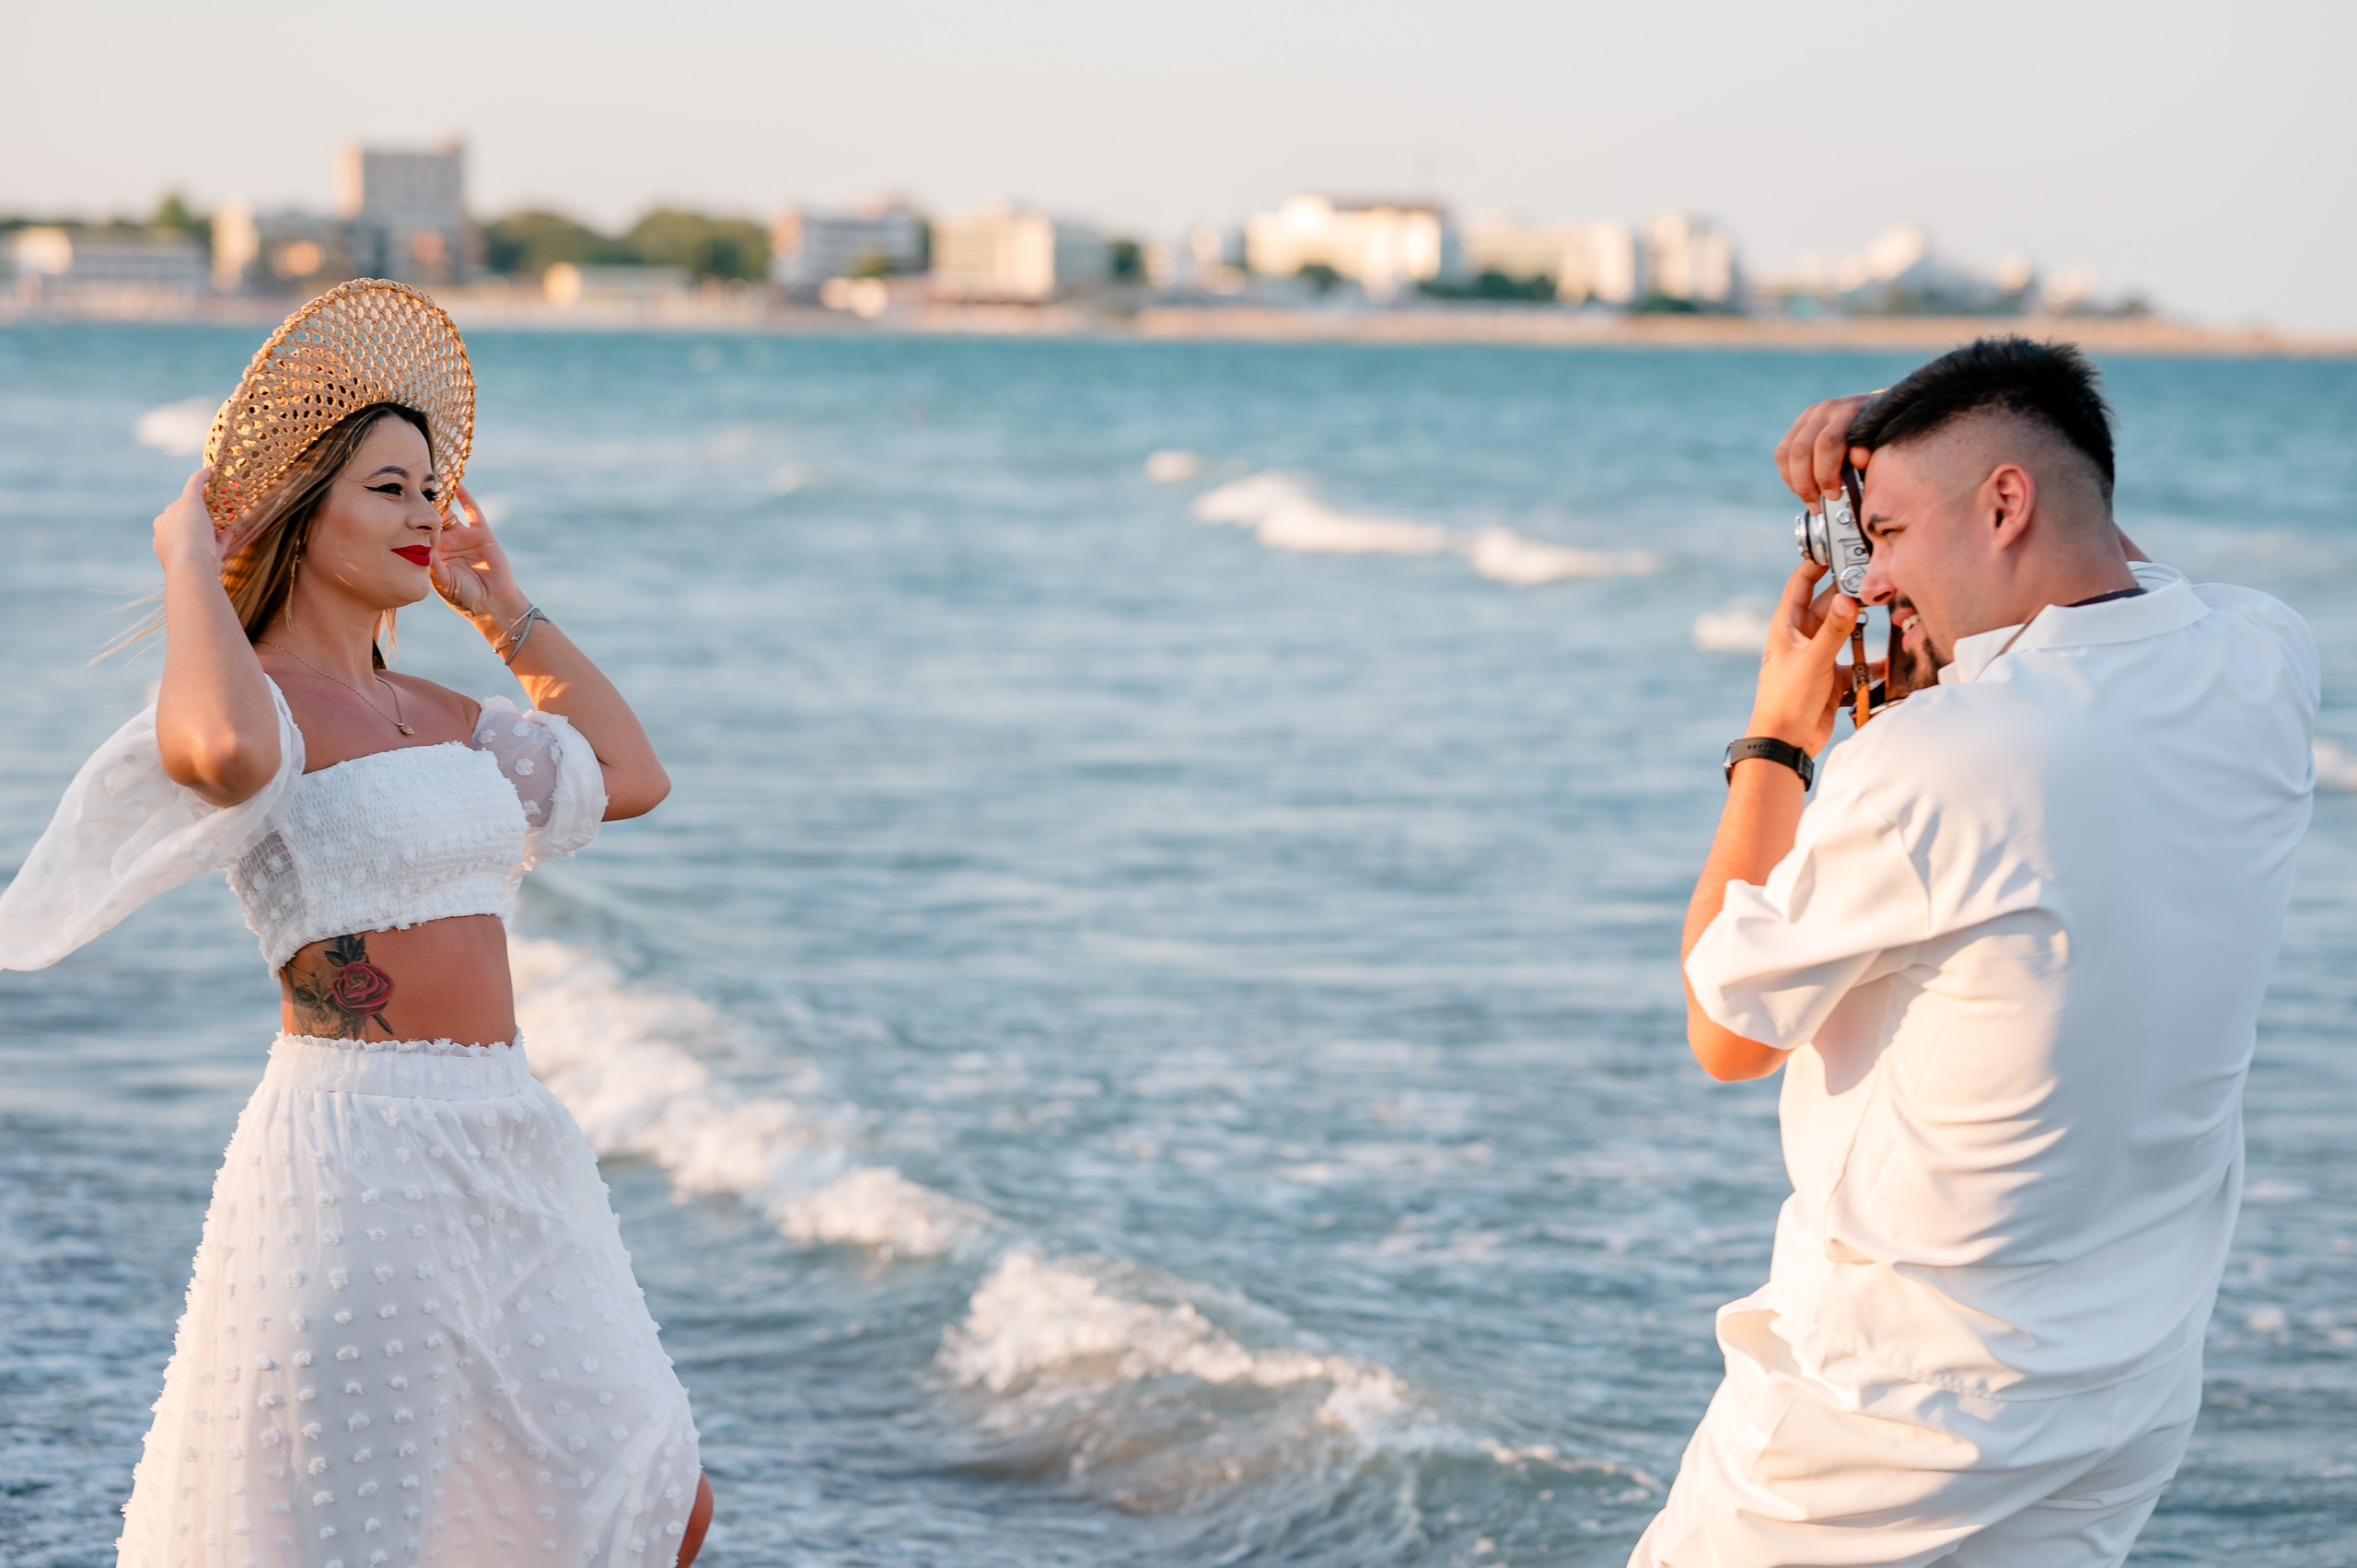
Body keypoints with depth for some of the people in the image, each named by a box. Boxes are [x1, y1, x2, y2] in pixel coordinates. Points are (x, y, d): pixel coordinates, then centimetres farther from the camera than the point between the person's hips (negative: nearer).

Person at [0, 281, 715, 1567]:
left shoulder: (433, 716, 16)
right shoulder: (260, 699, -9)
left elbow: (630, 776, 24)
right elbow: (222, 750, -34)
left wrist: (505, 611, 23)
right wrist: (188, 562, -17)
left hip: (503, 1152, 8)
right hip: (356, 1156, -8)